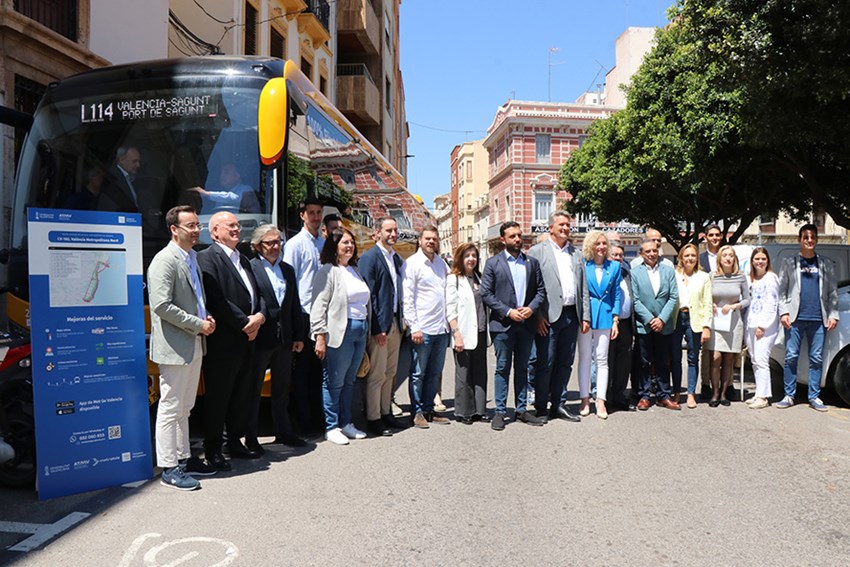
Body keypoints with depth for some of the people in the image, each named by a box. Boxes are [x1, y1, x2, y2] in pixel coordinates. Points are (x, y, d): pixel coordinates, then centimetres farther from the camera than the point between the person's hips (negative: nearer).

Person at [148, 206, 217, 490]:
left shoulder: (192, 258, 14)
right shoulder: (165, 261, -14)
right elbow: (161, 305, -22)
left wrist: (206, 318, 5)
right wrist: (198, 324, -17)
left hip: (194, 345, 9)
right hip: (175, 346, -9)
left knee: (184, 407, 18)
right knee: (170, 408, 0)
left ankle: (184, 458, 29)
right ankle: (169, 468, 9)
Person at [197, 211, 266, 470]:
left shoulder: (243, 260, 19)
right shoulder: (207, 258, -9)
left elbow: (257, 294, 16)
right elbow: (217, 301, -18)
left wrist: (259, 317, -4)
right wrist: (245, 324, -15)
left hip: (247, 340, 8)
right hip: (223, 342, -8)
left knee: (242, 395, 16)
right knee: (217, 397, 2)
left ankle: (235, 442, 29)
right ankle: (213, 449, 15)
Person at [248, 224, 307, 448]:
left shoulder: (288, 269, 12)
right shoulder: (250, 268, -9)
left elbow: (295, 305, 12)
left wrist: (299, 336, 10)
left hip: (285, 339, 6)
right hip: (260, 339, -6)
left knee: (282, 389, 16)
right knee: (253, 390, 6)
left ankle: (283, 432, 28)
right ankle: (250, 437, 16)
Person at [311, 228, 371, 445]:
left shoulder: (355, 270, 17)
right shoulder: (328, 271, -6)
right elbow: (319, 306, -12)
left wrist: (367, 329, 16)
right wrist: (320, 337, -17)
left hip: (360, 331, 7)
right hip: (340, 332, -7)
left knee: (349, 381, 14)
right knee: (334, 382, 1)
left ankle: (346, 423, 23)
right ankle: (331, 427, 11)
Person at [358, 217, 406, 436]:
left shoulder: (397, 258, 14)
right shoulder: (369, 257, -10)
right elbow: (368, 294, -14)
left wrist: (400, 321, 11)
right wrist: (377, 327, -17)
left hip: (395, 323, 8)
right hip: (379, 325, -8)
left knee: (389, 373, 15)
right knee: (376, 375, -1)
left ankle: (386, 413, 26)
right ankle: (373, 419, 9)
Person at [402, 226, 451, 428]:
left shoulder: (441, 262, 12)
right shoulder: (411, 264, -5)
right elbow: (407, 298, -9)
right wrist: (414, 327, -14)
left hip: (442, 328, 6)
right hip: (422, 328, -6)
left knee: (435, 373, 13)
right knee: (418, 373, 3)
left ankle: (428, 410, 24)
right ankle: (417, 412, 14)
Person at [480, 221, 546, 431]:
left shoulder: (532, 262, 9)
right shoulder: (493, 263, -1)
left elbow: (541, 290, 10)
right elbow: (485, 293, -6)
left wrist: (531, 308, -8)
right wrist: (508, 312, -13)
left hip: (526, 324, 4)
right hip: (502, 324, -3)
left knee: (522, 368, 12)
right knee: (502, 368, 2)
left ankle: (521, 410, 21)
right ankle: (500, 412, 9)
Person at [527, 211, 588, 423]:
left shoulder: (577, 254, 16)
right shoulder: (537, 251, 0)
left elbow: (583, 288, 15)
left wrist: (585, 316, 8)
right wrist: (538, 316, -12)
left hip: (572, 315, 5)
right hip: (549, 317, -5)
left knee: (565, 362, 11)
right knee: (545, 364, -1)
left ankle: (559, 404, 22)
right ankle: (541, 408, 10)